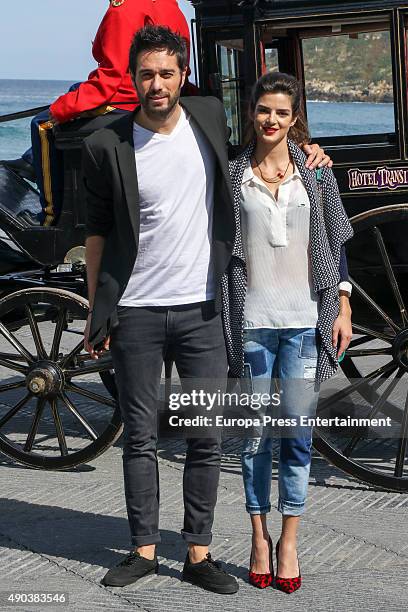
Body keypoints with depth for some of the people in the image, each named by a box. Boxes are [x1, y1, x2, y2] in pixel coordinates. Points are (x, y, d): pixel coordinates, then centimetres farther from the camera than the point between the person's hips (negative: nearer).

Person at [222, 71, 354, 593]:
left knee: (297, 433, 0)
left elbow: (336, 243, 9)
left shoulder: (315, 172, 7)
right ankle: (259, 538, 16)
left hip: (305, 320, 0)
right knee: (257, 435, 5)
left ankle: (288, 541, 11)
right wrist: (218, 319, 4)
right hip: (252, 320, 0)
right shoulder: (232, 174, 5)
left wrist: (343, 308, 4)